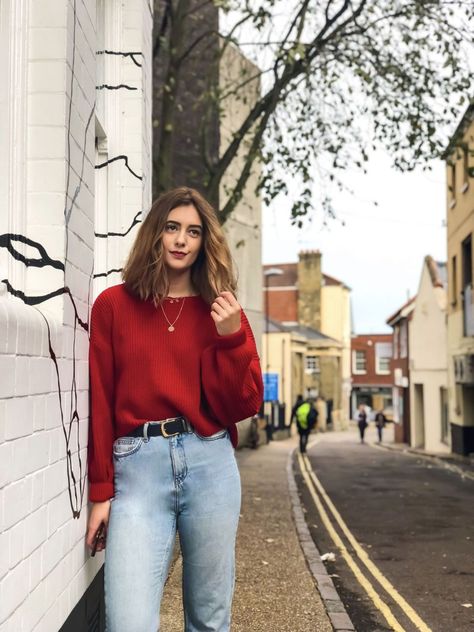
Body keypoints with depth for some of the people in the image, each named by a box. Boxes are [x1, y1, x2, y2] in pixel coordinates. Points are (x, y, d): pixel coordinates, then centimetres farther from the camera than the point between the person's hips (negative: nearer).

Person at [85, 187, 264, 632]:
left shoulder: (222, 311, 10)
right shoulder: (113, 304, 6)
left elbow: (243, 407, 5)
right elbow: (99, 401, 4)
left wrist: (231, 337, -9)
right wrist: (101, 491, 3)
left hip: (209, 463, 2)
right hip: (138, 465, -2)